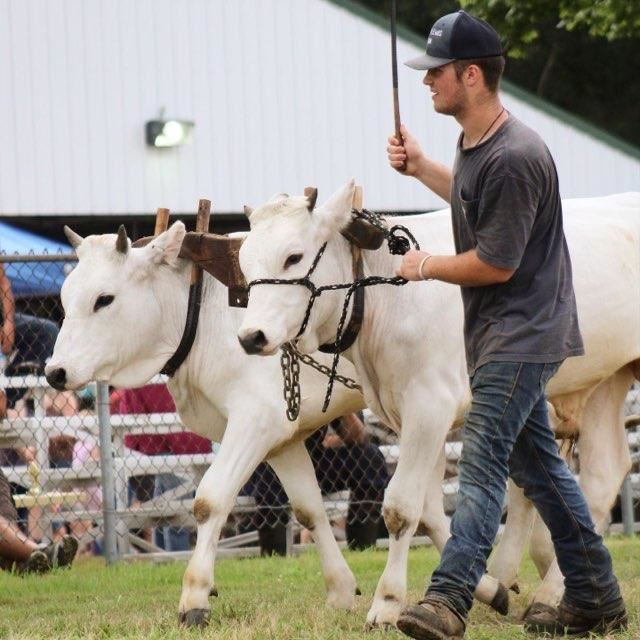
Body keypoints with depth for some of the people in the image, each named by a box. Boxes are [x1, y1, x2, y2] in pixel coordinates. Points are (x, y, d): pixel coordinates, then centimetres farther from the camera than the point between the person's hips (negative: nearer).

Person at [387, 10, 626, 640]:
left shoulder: (515, 157, -23)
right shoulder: (473, 141, 9)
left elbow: (496, 262, -22)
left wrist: (425, 267, -7)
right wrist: (421, 168, 21)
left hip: (522, 333, -11)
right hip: (500, 332, 11)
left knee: (482, 461, -17)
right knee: (535, 462, 15)